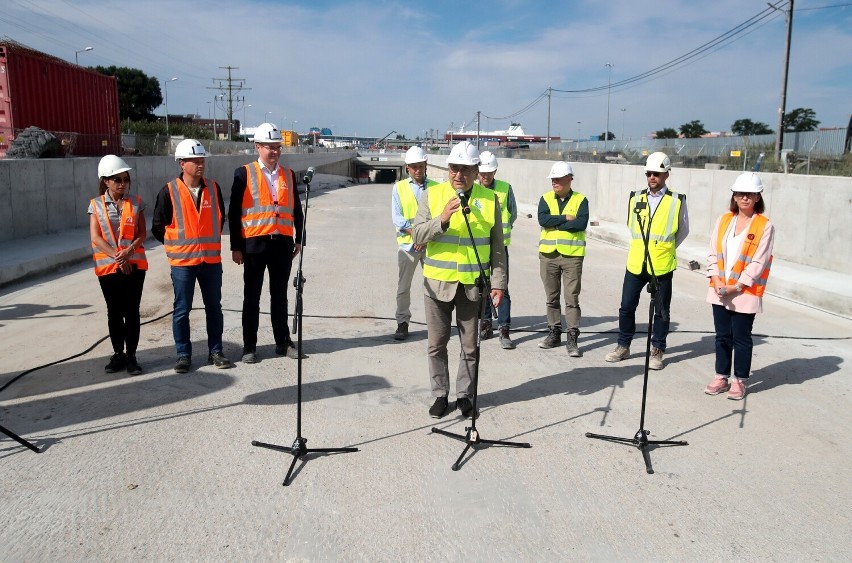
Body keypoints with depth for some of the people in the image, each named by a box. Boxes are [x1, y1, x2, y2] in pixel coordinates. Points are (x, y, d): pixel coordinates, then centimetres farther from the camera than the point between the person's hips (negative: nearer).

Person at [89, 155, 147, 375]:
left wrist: (128, 252, -16)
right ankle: (118, 355, 20)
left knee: (132, 311, 1)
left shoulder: (136, 202, 5)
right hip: (108, 266, 0)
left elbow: (142, 233, 1)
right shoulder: (96, 205, 3)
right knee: (114, 311, 8)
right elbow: (95, 237, -4)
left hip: (134, 264, 0)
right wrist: (117, 256, -14)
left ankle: (131, 356, 10)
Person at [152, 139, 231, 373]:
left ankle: (215, 351, 21)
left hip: (211, 259, 3)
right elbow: (158, 227, 1)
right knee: (182, 310, 4)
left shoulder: (213, 188, 3)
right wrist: (177, 245, 7)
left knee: (214, 307, 10)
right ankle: (183, 354, 16)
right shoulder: (169, 192, -7)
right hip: (182, 260, -3)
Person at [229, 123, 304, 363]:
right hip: (255, 243, -3)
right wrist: (236, 247, -6)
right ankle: (249, 346, 16)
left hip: (283, 244, 3)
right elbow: (234, 213, -4)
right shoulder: (244, 174, -3)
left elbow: (296, 210, 14)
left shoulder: (288, 175, 9)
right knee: (252, 297, 6)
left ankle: (283, 342, 22)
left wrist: (299, 239, 10)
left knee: (279, 295, 12)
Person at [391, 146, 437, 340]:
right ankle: (402, 323, 12)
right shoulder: (399, 188, 4)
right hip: (408, 244, 0)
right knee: (403, 286, 2)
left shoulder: (435, 187, 6)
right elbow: (397, 218, -3)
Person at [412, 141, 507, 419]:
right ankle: (440, 395, 24)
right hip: (438, 283, 0)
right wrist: (442, 219, -25)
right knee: (437, 344, 9)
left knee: (470, 346, 9)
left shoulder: (490, 199, 2)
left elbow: (497, 247, 5)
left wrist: (498, 283, 1)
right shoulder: (432, 195, -1)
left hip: (474, 285, 1)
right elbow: (418, 235, -9)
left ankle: (464, 396, 25)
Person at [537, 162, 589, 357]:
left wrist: (555, 224, -12)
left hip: (572, 255, -3)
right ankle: (554, 333, 23)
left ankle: (572, 338, 2)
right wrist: (566, 218, -12)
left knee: (572, 298, -3)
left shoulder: (580, 200, 1)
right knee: (551, 297, 11)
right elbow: (543, 220, -11)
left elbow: (581, 223, -15)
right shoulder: (546, 199, 7)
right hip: (548, 254, 3)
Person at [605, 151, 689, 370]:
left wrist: (665, 249, 11)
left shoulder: (677, 201, -4)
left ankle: (657, 351, 19)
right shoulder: (636, 198, 4)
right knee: (627, 307, 8)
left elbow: (683, 231, 9)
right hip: (636, 263, 3)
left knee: (661, 311, 7)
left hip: (662, 266, -3)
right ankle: (623, 346, 22)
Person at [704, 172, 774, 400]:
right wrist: (716, 280, -7)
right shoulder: (724, 220, 6)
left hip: (745, 293, -4)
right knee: (722, 335, 12)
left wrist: (737, 286, -14)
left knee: (741, 337, 5)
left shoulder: (765, 226, -7)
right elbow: (713, 252, 6)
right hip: (719, 291, 4)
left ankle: (739, 380, 18)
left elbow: (758, 262, -10)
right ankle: (721, 377, 24)